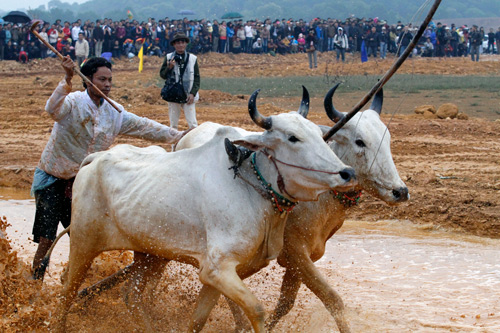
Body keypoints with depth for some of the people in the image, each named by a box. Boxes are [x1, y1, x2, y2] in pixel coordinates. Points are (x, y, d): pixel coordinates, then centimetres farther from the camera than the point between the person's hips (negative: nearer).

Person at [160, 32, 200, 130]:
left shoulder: (192, 58, 3)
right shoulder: (169, 57, 4)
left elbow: (197, 78, 3)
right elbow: (162, 75, 6)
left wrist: (193, 93, -7)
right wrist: (169, 67, -13)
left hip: (188, 95, -1)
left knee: (192, 124, -7)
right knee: (173, 123, 7)